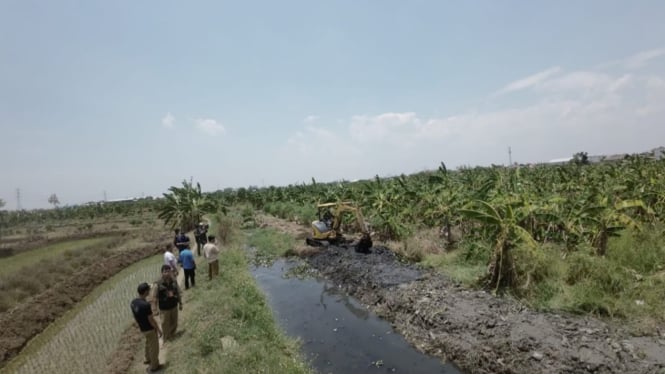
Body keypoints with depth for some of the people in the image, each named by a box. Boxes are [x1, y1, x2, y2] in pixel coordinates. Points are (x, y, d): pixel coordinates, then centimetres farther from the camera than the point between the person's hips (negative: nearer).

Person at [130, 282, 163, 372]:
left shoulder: (133, 302, -8)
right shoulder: (146, 305, -34)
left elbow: (135, 316, 6)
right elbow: (151, 320, -25)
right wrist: (159, 330, -11)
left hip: (142, 329, 8)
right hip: (150, 329, -8)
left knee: (148, 343, 31)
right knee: (154, 347, 12)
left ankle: (148, 359, 50)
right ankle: (154, 366, 28)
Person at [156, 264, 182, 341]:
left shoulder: (174, 281, -9)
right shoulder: (158, 284, -22)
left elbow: (178, 292, 3)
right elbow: (155, 297, -14)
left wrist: (180, 303, 8)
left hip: (174, 306, 4)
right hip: (164, 308, -4)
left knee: (174, 322, 21)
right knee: (166, 324, 13)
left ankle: (172, 334, 46)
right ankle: (167, 338, 36)